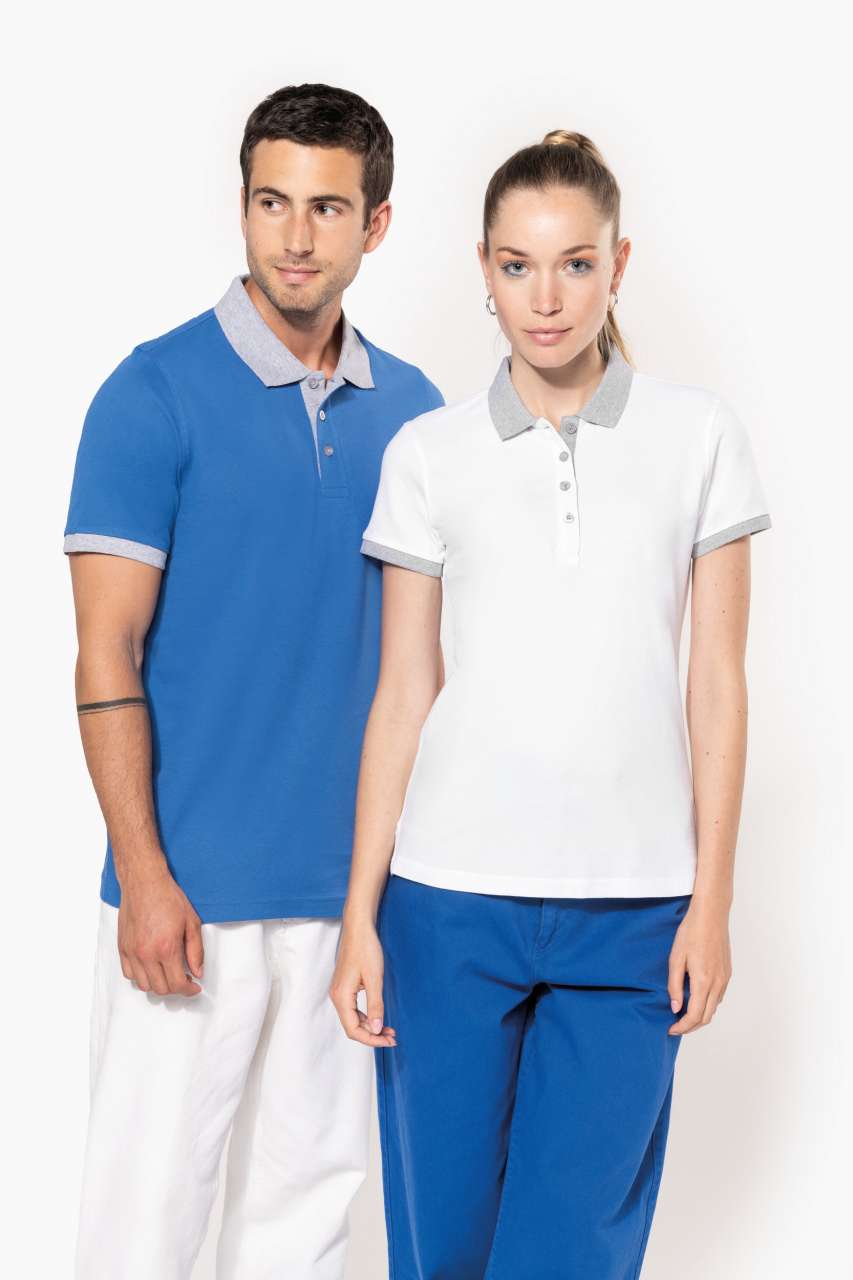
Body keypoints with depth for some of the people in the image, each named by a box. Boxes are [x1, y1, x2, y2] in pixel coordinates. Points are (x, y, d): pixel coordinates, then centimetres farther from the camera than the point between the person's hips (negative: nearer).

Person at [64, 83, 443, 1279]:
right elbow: (108, 657, -10)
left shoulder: (411, 409, 7)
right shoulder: (157, 393, -7)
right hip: (194, 889, -4)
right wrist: (144, 876, -15)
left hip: (353, 882, 5)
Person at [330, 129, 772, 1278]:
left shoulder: (699, 436, 3)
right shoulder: (428, 452, 4)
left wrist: (711, 901, 2)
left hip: (632, 901, 0)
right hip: (450, 894, 1)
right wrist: (361, 916, 2)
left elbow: (718, 682, 5)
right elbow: (404, 692, 5)